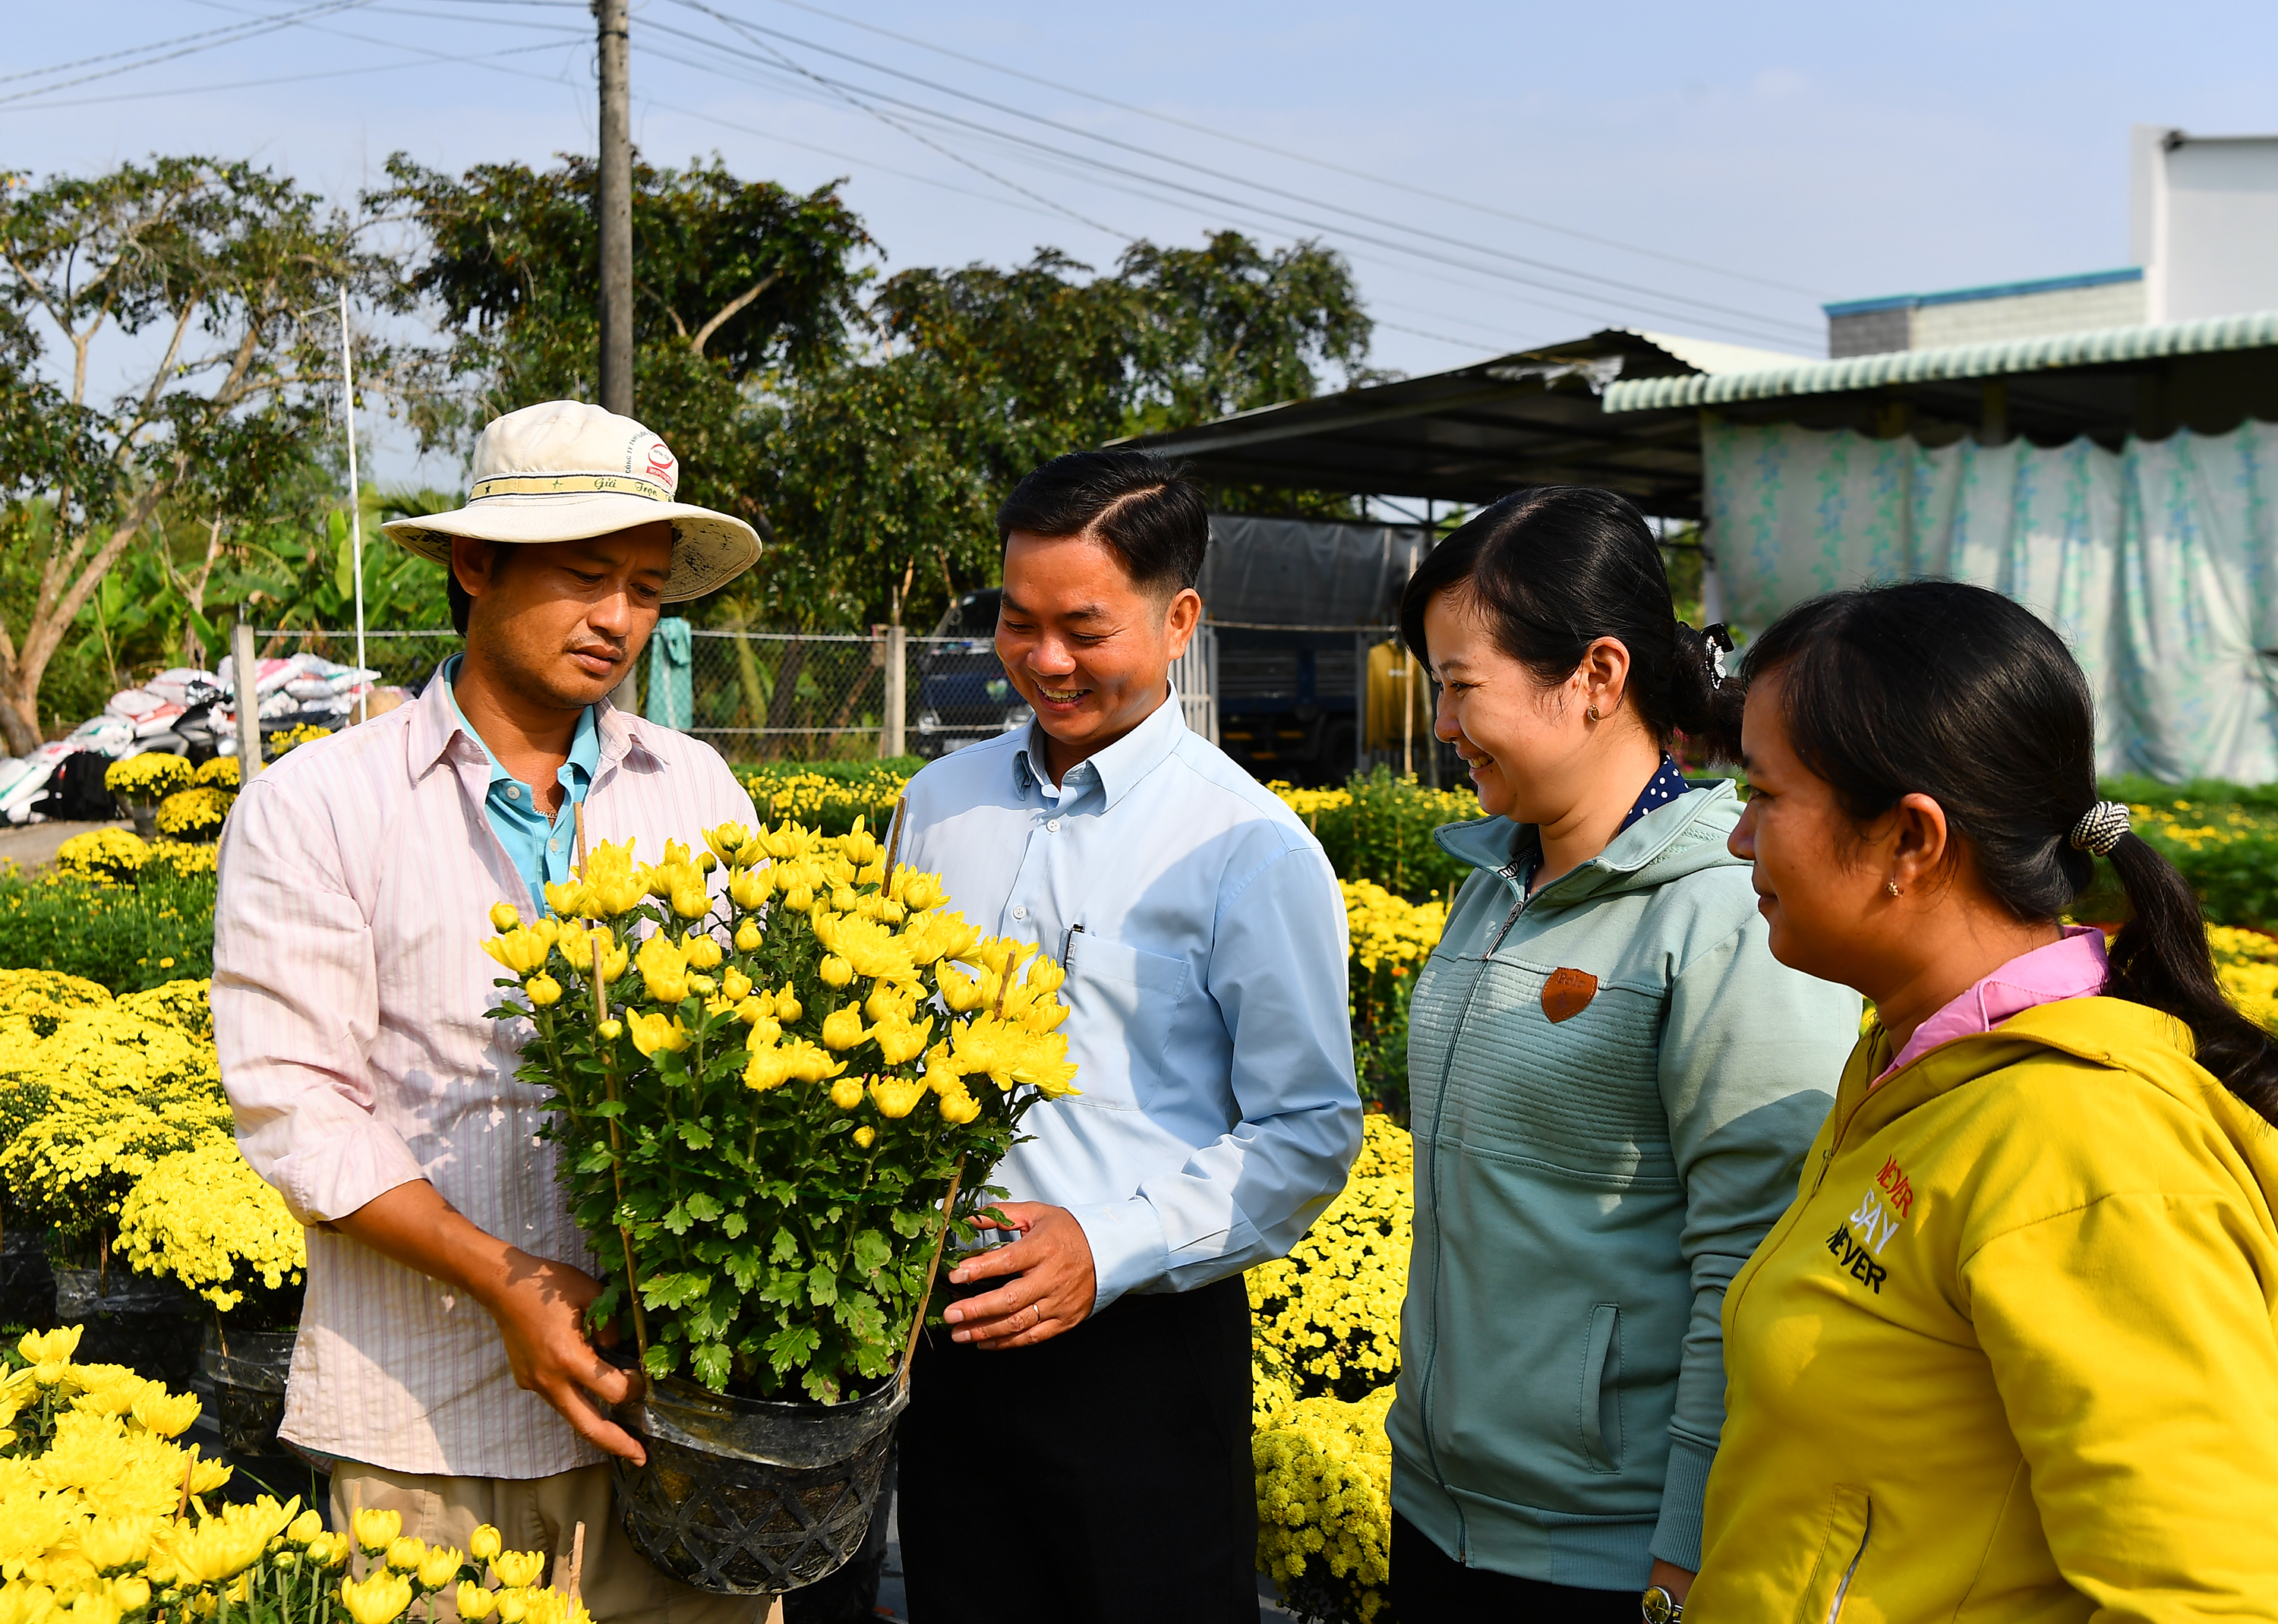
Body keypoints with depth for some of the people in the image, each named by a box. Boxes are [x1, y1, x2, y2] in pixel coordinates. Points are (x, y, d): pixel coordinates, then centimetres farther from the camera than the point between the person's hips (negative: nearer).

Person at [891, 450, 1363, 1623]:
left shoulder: (1252, 847, -10)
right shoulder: (939, 803, 7)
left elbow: (1310, 1133, -10)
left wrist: (1113, 1246, -20)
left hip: (1142, 1347, -4)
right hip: (947, 1331, 5)